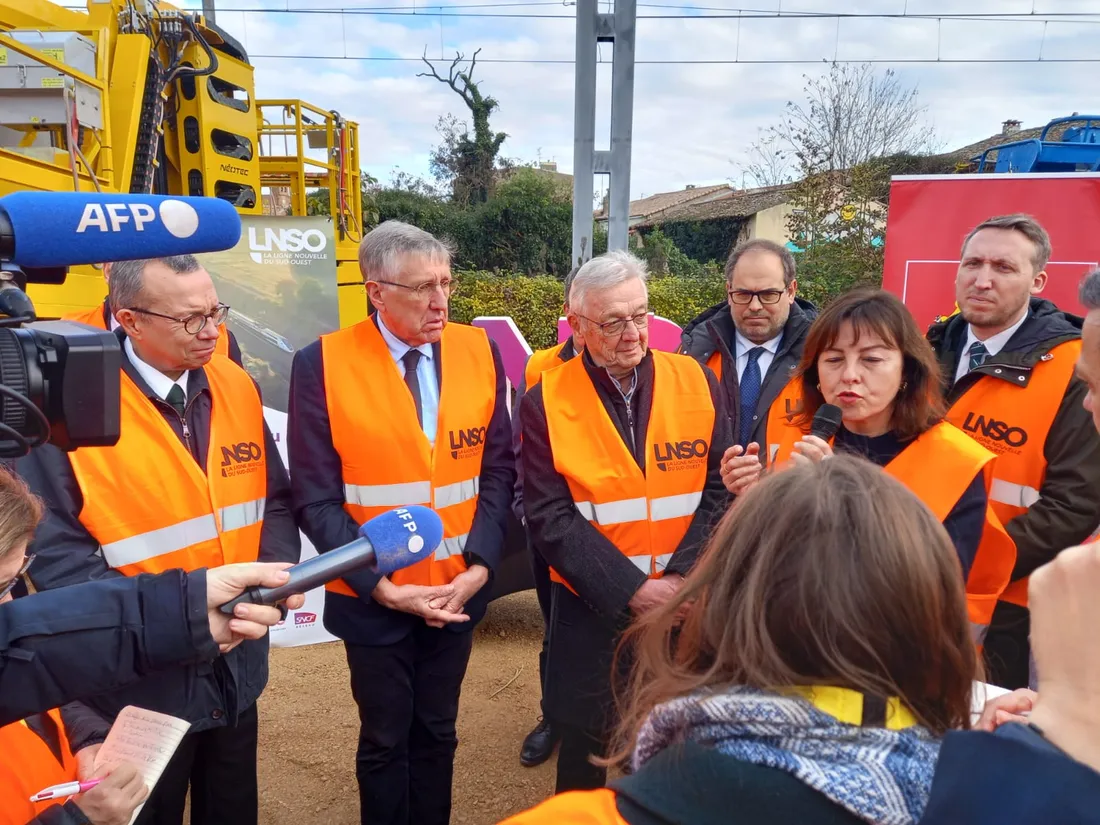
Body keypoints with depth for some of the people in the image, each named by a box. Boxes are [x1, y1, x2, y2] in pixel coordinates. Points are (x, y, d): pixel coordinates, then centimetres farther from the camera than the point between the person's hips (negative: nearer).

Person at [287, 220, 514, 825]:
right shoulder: (322, 365, -12)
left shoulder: (479, 351, -3)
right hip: (373, 599, -2)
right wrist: (380, 586, -16)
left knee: (437, 734, 20)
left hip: (459, 591, 3)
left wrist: (479, 564, -11)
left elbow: (498, 469, -1)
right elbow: (316, 498, -11)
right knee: (385, 741, 17)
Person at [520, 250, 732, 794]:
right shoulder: (545, 402, -8)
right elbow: (549, 517, -12)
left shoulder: (698, 383, -3)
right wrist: (631, 590, -18)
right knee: (588, 753, 16)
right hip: (593, 612, -1)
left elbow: (721, 490, -3)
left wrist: (685, 577, -16)